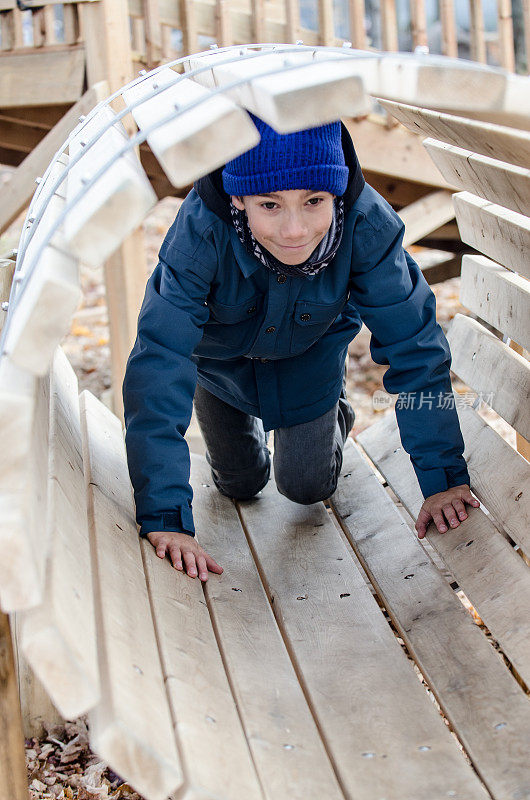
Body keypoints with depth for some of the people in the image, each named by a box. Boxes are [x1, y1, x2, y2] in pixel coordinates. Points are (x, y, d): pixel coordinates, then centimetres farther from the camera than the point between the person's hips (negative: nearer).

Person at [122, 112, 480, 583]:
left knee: (308, 487, 6)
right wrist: (165, 518, -49)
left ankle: (336, 412, 37)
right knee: (240, 484, 14)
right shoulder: (202, 230, -43)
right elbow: (158, 367, -44)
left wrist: (443, 477, -27)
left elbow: (414, 345, -28)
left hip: (311, 353, 1)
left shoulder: (367, 225, -39)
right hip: (220, 353, 0)